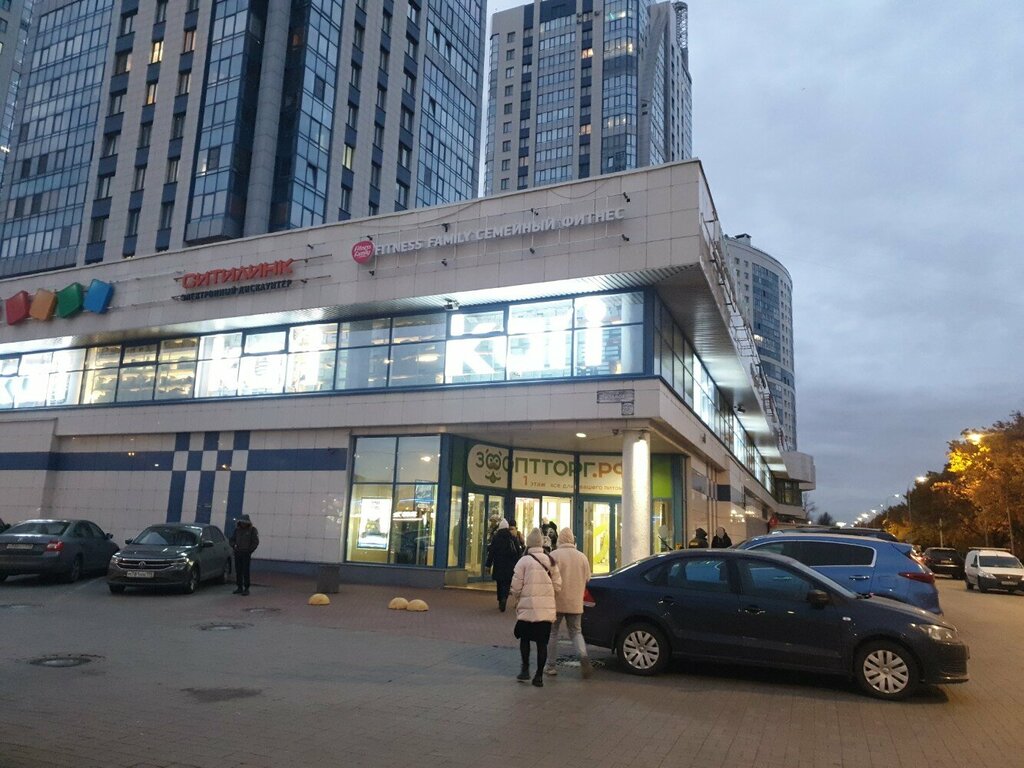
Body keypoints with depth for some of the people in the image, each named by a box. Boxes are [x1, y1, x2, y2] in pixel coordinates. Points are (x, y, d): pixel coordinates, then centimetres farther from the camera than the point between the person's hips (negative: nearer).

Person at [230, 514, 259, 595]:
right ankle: (240, 588, 14)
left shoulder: (252, 530, -2)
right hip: (237, 553, 4)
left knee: (245, 571, -7)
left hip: (246, 553, -4)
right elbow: (232, 539, 19)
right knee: (238, 571, 5)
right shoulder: (237, 529, 9)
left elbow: (255, 542, -1)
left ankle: (246, 589, -3)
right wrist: (233, 547, 2)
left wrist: (250, 550, -7)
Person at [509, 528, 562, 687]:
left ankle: (525, 668, 11)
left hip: (528, 608, -3)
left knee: (525, 638, 16)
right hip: (547, 608, 3)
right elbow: (557, 586, 7)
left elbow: (516, 586, -7)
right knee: (542, 642, 8)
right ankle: (539, 676, 10)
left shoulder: (524, 561, -7)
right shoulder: (551, 561, 6)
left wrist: (514, 595, 12)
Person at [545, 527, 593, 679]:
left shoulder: (554, 555, -11)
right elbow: (587, 578, 9)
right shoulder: (582, 557, 2)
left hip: (557, 602, -3)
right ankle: (583, 656, -10)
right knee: (575, 632, 15)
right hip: (575, 603, 3)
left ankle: (550, 666, 14)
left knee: (553, 632, 11)